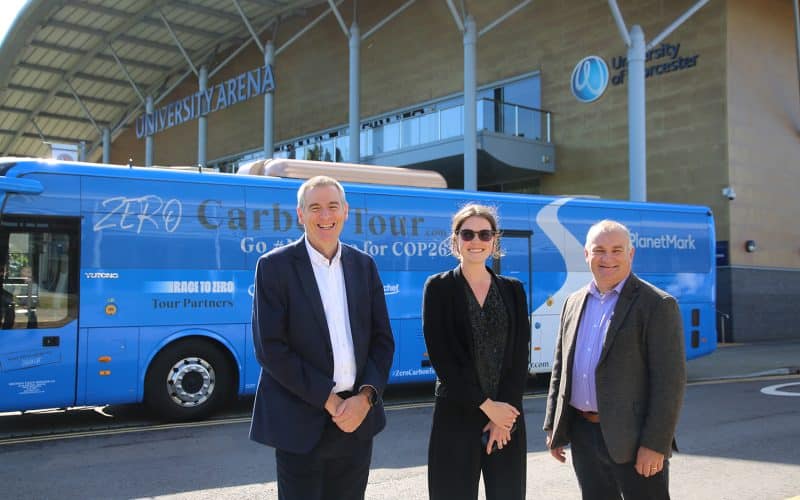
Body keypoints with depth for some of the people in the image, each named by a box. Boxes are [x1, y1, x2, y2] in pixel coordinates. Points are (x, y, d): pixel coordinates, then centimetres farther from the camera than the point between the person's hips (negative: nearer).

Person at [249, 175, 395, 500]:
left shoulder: (364, 265, 8)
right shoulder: (274, 266, -5)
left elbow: (382, 339, 7)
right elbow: (270, 348, -11)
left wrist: (365, 397, -8)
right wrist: (329, 400, -13)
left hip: (357, 417, 4)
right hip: (301, 424, -4)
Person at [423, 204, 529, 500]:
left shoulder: (513, 290, 9)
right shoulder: (439, 287, 0)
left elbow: (520, 355, 3)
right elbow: (441, 356, -8)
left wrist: (505, 408, -9)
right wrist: (485, 405, -11)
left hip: (507, 414, 3)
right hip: (457, 415, -3)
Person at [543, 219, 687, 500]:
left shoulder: (657, 305, -9)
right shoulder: (574, 303, 11)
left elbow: (670, 380, -13)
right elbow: (560, 366, 15)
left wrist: (655, 444, -17)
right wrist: (553, 426, 12)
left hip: (633, 440, -6)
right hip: (582, 434, 6)